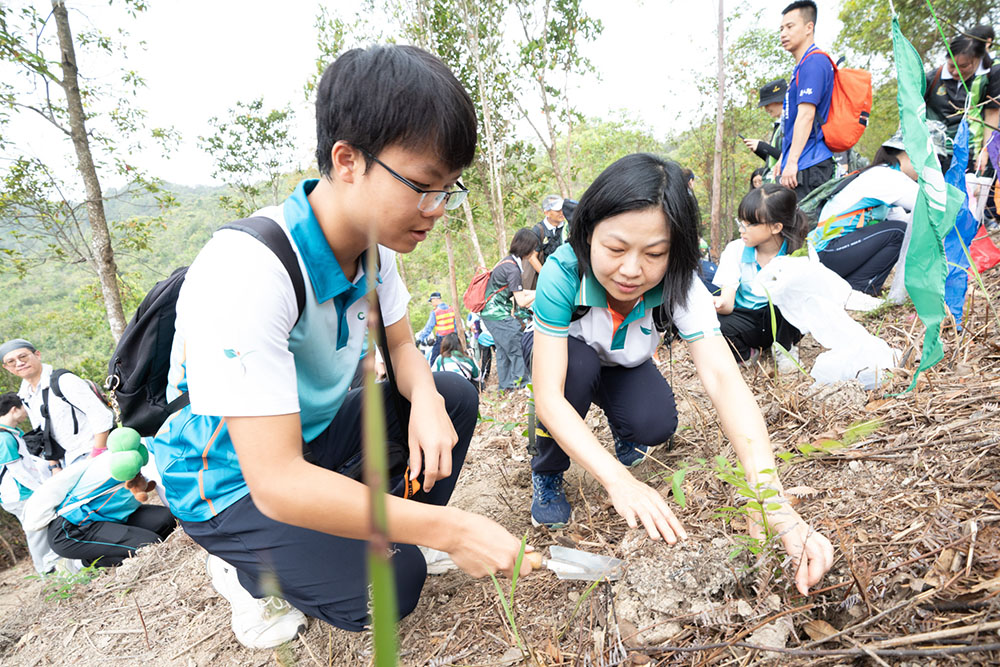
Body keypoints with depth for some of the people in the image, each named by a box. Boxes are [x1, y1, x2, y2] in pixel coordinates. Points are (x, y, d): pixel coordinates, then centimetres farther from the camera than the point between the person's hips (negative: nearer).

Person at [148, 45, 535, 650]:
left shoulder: (373, 241, -11)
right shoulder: (248, 269, -36)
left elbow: (401, 347, 3)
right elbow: (275, 482, -37)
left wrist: (426, 401, -22)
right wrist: (445, 528, -34)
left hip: (314, 430, 7)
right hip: (233, 482, -6)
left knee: (454, 396, -2)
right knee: (389, 588, -17)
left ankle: (381, 534, 10)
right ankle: (252, 571, 9)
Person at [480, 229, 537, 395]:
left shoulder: (508, 261, 10)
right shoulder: (512, 269, -20)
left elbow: (517, 292, 16)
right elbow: (522, 301, -17)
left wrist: (538, 292, 12)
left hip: (491, 313, 10)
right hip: (498, 314, -10)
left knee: (503, 350, 16)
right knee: (517, 345, -4)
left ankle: (505, 386, 24)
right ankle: (520, 382, 4)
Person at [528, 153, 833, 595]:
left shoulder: (678, 283, -31)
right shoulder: (562, 274, -38)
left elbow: (723, 379, -42)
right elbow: (549, 397, -42)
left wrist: (778, 508, -54)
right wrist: (617, 479, -56)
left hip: (624, 364, 2)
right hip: (564, 354, -1)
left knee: (656, 424, -27)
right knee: (579, 362, -36)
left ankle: (625, 438, 13)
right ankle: (547, 476, -9)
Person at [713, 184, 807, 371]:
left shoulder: (800, 251, -12)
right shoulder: (735, 249, -9)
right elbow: (728, 302, -15)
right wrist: (720, 304, -40)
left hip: (781, 322, 0)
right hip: (747, 321, 0)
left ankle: (785, 347, -5)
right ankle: (747, 354, -1)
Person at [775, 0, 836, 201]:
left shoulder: (813, 62, -7)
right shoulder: (801, 67, 24)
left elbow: (806, 114, -18)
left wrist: (792, 161, -23)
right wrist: (783, 159, 24)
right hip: (798, 167, 10)